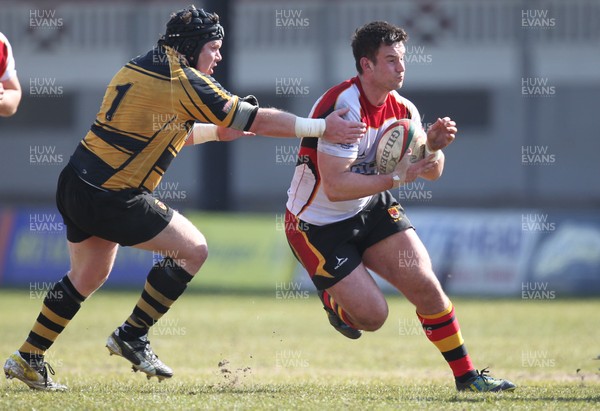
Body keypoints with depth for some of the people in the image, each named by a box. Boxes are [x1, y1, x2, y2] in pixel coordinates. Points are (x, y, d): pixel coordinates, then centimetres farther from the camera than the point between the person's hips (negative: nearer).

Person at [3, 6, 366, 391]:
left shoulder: (136, 69, 15)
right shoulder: (185, 81, -10)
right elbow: (257, 120, -9)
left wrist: (216, 131, 28)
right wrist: (322, 127, -5)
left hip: (75, 185, 9)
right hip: (113, 197, -9)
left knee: (89, 276, 23)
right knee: (193, 249, 1)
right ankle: (132, 336, 5)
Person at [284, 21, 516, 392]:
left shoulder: (401, 108, -4)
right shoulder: (343, 107, -28)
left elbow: (430, 172, 5)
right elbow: (335, 186, -32)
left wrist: (434, 145, -17)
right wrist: (396, 178, -33)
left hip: (372, 208, 7)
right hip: (317, 225, -6)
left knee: (423, 282, -7)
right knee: (372, 315, -10)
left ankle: (467, 375, 4)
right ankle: (333, 301, 26)